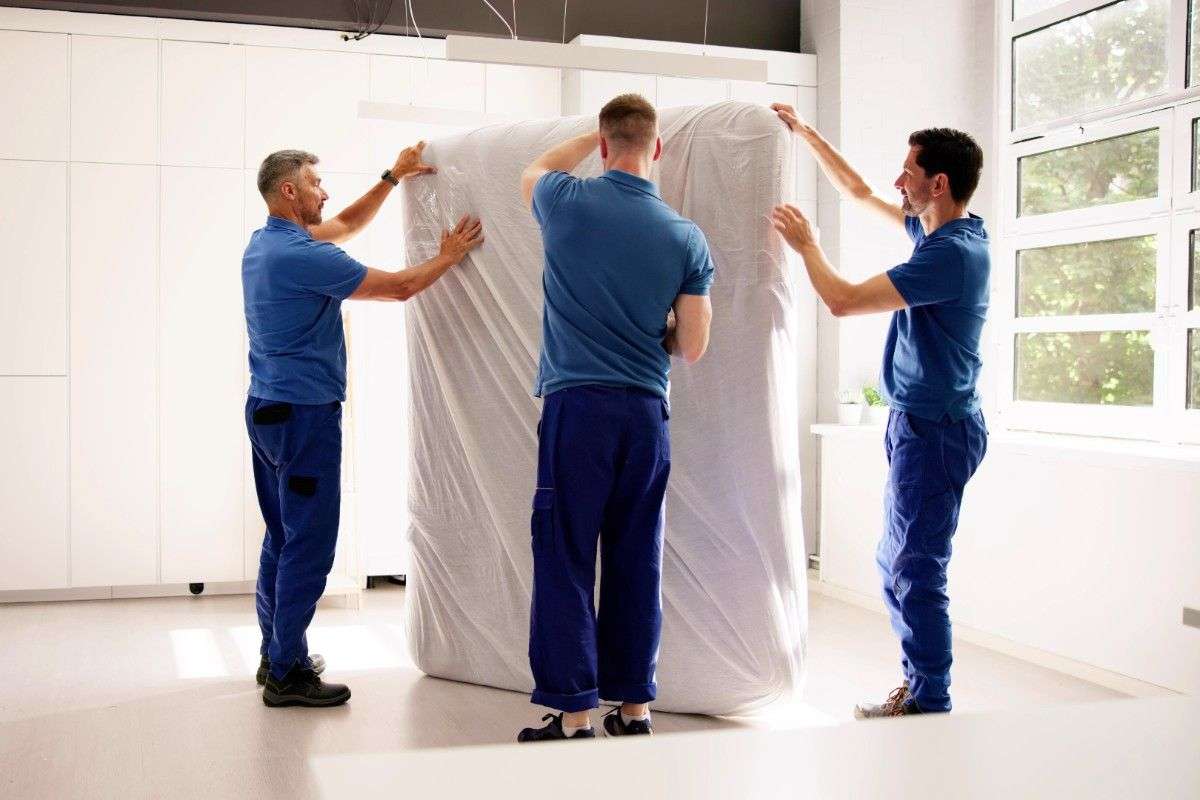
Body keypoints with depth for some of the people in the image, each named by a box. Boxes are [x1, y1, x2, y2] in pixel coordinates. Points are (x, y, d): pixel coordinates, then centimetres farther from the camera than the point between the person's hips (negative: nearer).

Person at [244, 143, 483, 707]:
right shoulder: (302, 255, -18)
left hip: (267, 408, 10)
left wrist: (393, 178, 27)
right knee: (308, 544, -6)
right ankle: (287, 673, -2)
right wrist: (450, 256, 3)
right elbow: (400, 287, -12)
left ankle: (276, 654, 23)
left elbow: (346, 225, 27)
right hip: (304, 412, -10)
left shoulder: (265, 244, 11)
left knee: (282, 536, 15)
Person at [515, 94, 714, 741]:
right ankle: (634, 707, 19)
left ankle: (574, 715, 3)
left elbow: (535, 170, 23)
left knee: (565, 565, 1)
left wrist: (596, 135, 30)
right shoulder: (686, 238, 2)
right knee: (637, 566, 10)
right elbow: (692, 347, 4)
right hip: (647, 414, 3)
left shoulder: (568, 203, -3)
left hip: (576, 406, -3)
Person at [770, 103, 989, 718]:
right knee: (896, 562, 16)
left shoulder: (951, 253, -20)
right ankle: (917, 685, 26)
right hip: (920, 423, 10)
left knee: (917, 571, -5)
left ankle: (930, 704, 5)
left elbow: (842, 300, -22)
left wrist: (806, 245, -4)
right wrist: (803, 131, 25)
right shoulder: (940, 231, 10)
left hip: (934, 429, -10)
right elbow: (858, 193, 23)